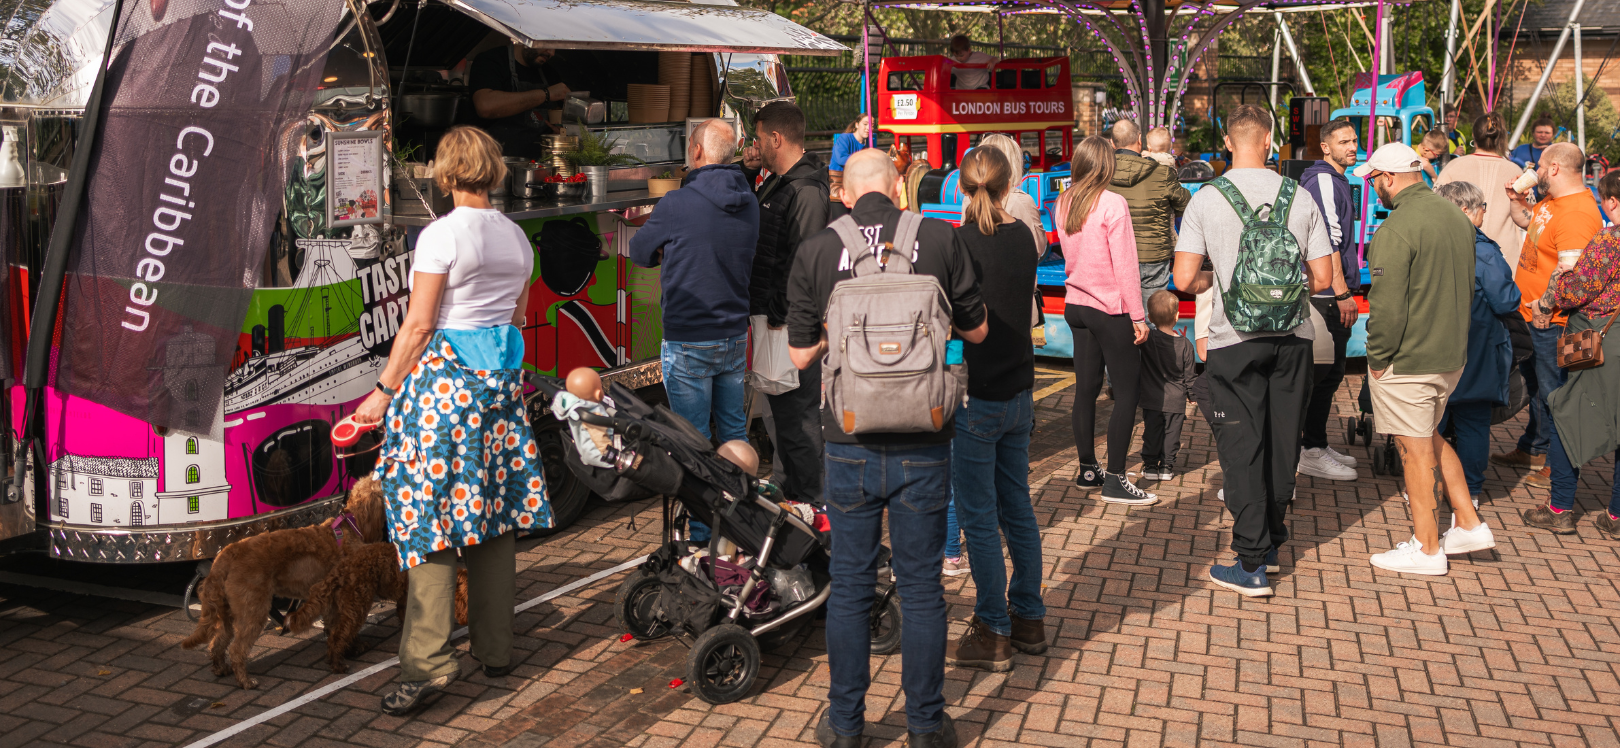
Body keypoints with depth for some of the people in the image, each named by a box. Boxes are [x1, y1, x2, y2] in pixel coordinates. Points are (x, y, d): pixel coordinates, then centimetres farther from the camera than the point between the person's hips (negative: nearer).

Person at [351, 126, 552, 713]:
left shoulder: (442, 234, -10)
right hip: (501, 377, 7)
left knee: (430, 514, -5)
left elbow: (418, 325, -12)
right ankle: (495, 649, 19)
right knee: (493, 511, 12)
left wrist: (385, 390, -6)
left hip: (443, 377, -7)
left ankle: (427, 662, -7)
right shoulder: (516, 237, 10)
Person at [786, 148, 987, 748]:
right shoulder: (940, 239, -4)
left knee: (850, 586, 13)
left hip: (850, 444, 0)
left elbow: (800, 354, 4)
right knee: (921, 587, 11)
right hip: (923, 444, 0)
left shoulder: (816, 252, -4)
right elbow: (976, 329, 7)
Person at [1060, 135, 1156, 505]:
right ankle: (1114, 480, -3)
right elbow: (1125, 265, -15)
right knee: (1128, 387, -1)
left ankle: (1087, 468, 20)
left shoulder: (1063, 204, 6)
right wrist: (1138, 315, -11)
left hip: (1075, 304, 7)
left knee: (1086, 387, 12)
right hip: (1109, 308, -7)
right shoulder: (1112, 204, -15)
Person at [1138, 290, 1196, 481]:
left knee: (1151, 432, 9)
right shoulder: (1184, 344, -6)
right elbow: (1190, 375, 1)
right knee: (1171, 433, 10)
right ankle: (1167, 466, 13)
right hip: (1176, 401, 1)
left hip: (1152, 400, -1)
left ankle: (1150, 465, 12)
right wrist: (1193, 394, 13)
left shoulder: (1147, 338, -13)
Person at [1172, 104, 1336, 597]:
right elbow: (1323, 278, 1)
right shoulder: (1300, 197, -1)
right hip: (1292, 335, 3)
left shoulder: (1206, 200, -7)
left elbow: (1185, 279, -11)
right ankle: (1272, 541, 32)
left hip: (1235, 339, -2)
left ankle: (1252, 563, 1)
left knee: (1241, 446, 2)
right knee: (1283, 441, 16)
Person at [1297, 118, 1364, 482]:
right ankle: (1310, 452, -3)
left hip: (1332, 296, 10)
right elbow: (1327, 240, -20)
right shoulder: (1322, 180, -13)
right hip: (1326, 297, -10)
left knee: (1329, 373, 14)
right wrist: (1342, 292, -22)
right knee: (1321, 373, -7)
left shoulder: (1336, 181, 20)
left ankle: (1317, 445, 21)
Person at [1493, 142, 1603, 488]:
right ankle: (1533, 450, 36)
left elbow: (1571, 271, -31)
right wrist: (1516, 199, 13)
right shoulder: (1552, 201, 8)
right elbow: (1529, 222, 30)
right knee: (1535, 385, 22)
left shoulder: (1577, 214, -25)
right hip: (1532, 316, 11)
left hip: (1551, 321, -11)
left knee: (1553, 393, -1)